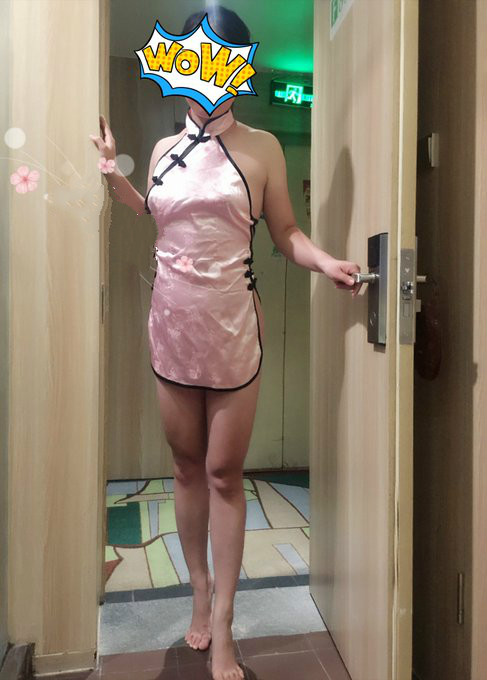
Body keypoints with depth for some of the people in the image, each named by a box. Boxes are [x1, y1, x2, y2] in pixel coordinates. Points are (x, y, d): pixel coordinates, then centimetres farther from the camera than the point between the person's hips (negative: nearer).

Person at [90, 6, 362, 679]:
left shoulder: (261, 147, 0)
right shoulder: (164, 149, 11)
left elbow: (285, 232, 0)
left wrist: (326, 261, -19)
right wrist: (112, 169, 17)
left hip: (232, 326, -4)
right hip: (171, 322, 4)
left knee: (224, 472, 3)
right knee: (187, 464, 12)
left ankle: (223, 623, 21)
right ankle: (200, 591, 33)